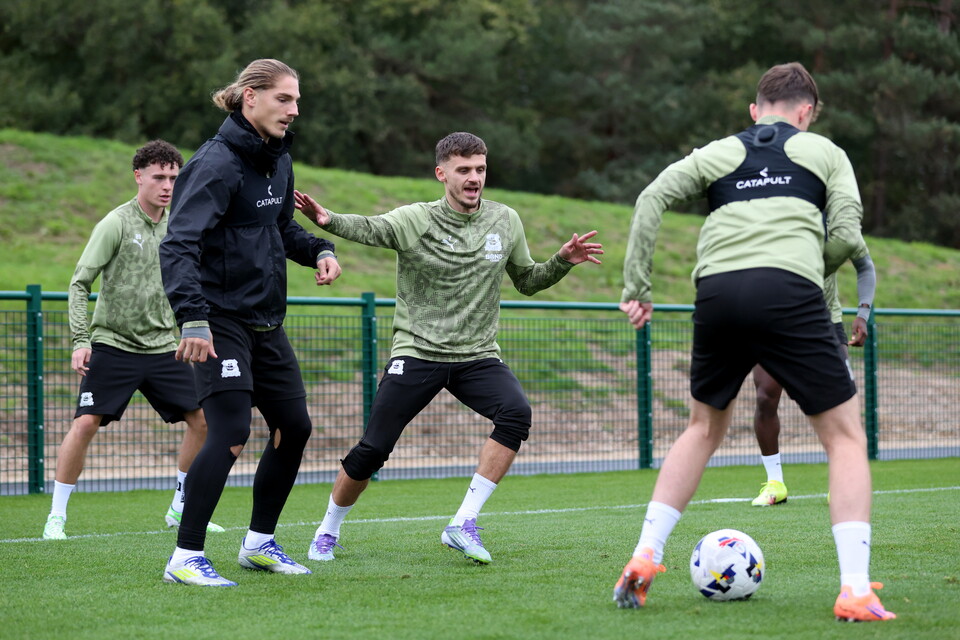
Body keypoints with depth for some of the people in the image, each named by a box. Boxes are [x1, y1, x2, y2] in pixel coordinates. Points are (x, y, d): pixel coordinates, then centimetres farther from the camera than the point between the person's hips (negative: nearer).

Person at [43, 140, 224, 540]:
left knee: (202, 418, 0)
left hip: (161, 347, 6)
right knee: (86, 423, -15)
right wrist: (80, 341, -19)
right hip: (112, 344, -5)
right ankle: (56, 517, -3)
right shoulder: (116, 223, -9)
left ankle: (180, 510, 15)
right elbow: (79, 284, -10)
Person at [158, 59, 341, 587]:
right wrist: (192, 318, -36)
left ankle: (259, 543, 24)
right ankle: (185, 558, -8)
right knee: (230, 433, -15)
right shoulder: (217, 163, -16)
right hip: (221, 320, -9)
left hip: (266, 321, 9)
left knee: (293, 426, 10)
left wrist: (318, 250, 6)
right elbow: (179, 245, -24)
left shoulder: (277, 159, 10)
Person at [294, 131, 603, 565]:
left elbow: (526, 281, 20)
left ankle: (463, 525, -20)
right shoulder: (415, 220, -7)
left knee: (515, 414, -25)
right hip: (417, 352, -3)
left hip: (478, 355, 3)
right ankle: (329, 529, 21)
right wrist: (328, 220, -48)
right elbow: (369, 228, -27)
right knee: (372, 450, -6)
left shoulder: (505, 222, 6)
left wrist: (563, 262, 1)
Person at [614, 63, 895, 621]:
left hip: (717, 289, 3)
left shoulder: (718, 153, 25)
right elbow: (846, 235, 6)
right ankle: (856, 591, -6)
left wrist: (637, 288, 9)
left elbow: (652, 199, 9)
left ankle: (644, 560, 16)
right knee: (846, 436, 7)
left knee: (705, 429, 26)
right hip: (789, 292, -3)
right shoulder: (825, 152, 20)